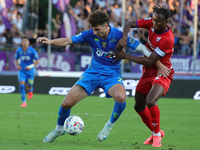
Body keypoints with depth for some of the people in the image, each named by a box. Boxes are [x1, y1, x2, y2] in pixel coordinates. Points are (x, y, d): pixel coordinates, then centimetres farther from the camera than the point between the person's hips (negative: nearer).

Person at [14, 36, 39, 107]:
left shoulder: (32, 50, -11)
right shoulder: (18, 50, -3)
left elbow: (37, 61, -6)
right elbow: (16, 59, 13)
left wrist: (31, 66, -18)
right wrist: (17, 65, -6)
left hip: (30, 70, -1)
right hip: (22, 70, 1)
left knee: (28, 87, 3)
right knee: (21, 85, -15)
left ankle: (30, 91, 43)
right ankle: (24, 101, -7)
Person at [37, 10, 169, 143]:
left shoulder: (119, 36, -15)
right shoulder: (90, 35, -7)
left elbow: (141, 48, -10)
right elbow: (68, 41, -5)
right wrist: (51, 41, -23)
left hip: (112, 74, -2)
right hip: (93, 72, 2)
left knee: (121, 97, -37)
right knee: (67, 103, -11)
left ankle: (110, 125, -7)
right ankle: (59, 129, 21)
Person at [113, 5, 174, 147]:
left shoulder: (168, 39, -28)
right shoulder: (151, 23, -9)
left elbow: (149, 61, -26)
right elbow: (129, 24, 1)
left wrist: (125, 56, -20)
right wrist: (124, 38, -20)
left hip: (162, 74, -7)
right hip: (148, 72, 8)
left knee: (150, 101, -31)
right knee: (139, 107, 13)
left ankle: (157, 135, -11)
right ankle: (155, 132, 38)